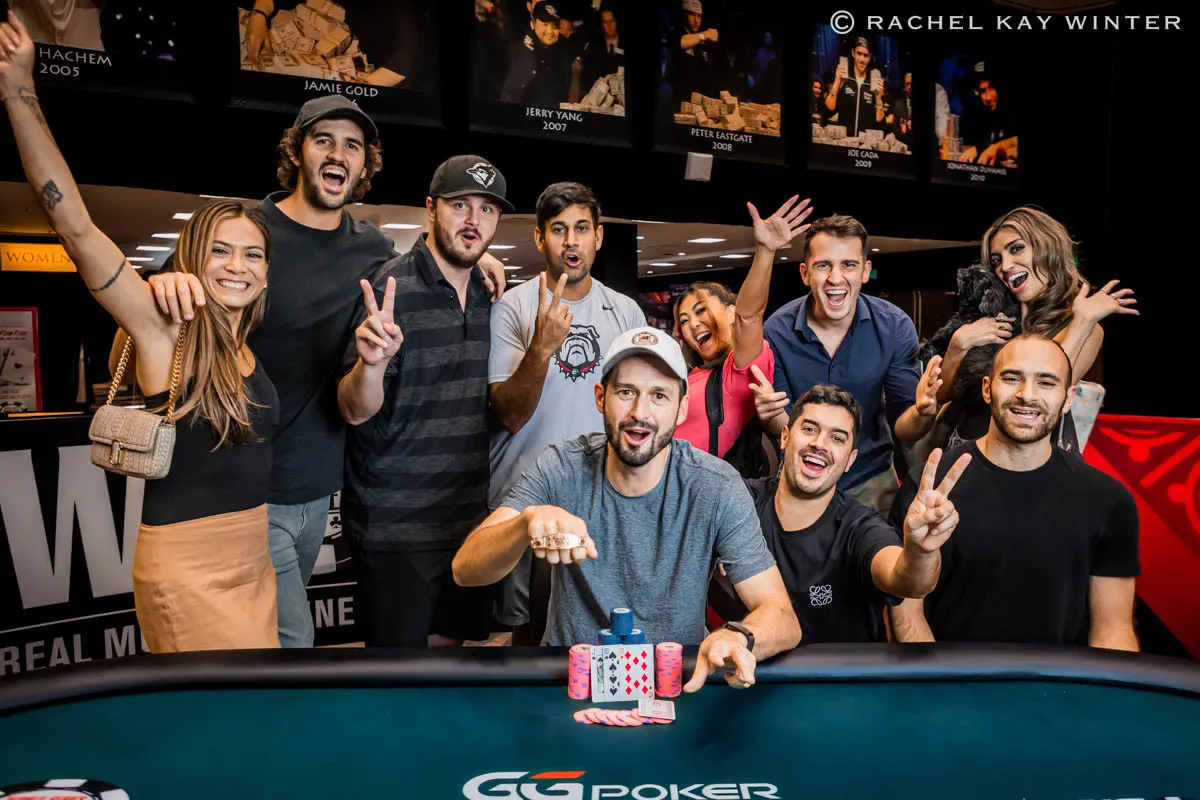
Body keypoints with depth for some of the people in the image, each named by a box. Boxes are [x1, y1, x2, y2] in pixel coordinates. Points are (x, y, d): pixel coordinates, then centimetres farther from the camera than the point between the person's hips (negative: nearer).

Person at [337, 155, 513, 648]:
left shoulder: (488, 294, 8)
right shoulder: (395, 288, -13)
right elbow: (356, 411, -17)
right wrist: (372, 363, -37)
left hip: (469, 516, 6)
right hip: (396, 527, -6)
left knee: (449, 644, 19)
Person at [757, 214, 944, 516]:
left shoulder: (895, 327, -15)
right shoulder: (777, 331, -17)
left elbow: (902, 429, -11)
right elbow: (782, 429, -10)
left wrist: (921, 413, -34)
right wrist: (770, 415, -33)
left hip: (872, 480, 1)